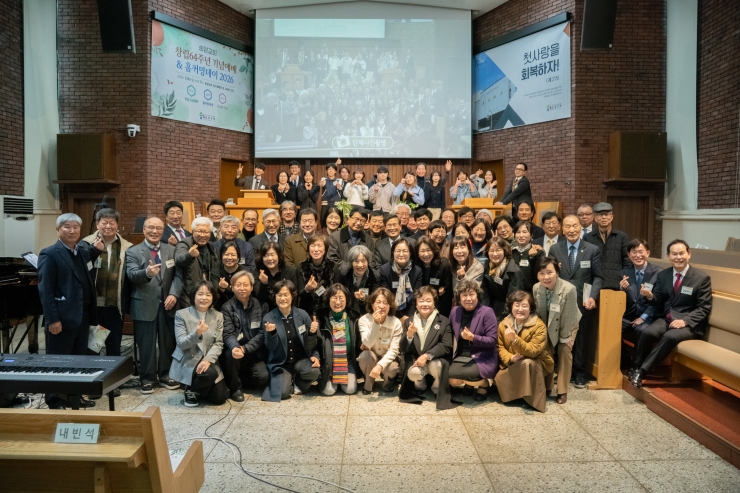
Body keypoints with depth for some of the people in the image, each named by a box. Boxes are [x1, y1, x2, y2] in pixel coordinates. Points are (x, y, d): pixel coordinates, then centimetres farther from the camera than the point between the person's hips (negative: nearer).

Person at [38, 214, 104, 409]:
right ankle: (55, 401, 17)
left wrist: (96, 250, 9)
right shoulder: (50, 254, -10)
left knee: (79, 357, 16)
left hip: (83, 314, 7)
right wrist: (52, 319, -19)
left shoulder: (84, 250, 11)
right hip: (62, 317, -7)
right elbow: (45, 289, -14)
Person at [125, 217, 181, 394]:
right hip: (145, 305, -3)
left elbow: (178, 275, 0)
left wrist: (174, 294, -16)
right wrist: (147, 272, -39)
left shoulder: (172, 250, 6)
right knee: (146, 344, 7)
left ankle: (165, 375, 28)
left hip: (167, 304, 3)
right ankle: (147, 378, 21)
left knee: (168, 342, 12)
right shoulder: (133, 252, -2)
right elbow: (132, 275, -18)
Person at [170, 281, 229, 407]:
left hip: (208, 362, 4)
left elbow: (219, 343, -3)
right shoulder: (181, 314, -5)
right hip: (188, 361, -4)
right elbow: (181, 344, -12)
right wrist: (196, 333, -32)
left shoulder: (218, 316, 4)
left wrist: (208, 360, -21)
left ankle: (197, 388, 24)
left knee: (220, 397, -8)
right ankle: (190, 390, 0)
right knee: (210, 373, -34)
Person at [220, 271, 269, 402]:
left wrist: (244, 349, -22)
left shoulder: (261, 306, 1)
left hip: (254, 354, 1)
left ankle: (240, 379, 11)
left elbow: (262, 333, -6)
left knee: (264, 378, -22)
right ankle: (235, 387, -8)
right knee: (232, 354, -34)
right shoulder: (227, 308, -2)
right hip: (236, 351, -1)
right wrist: (235, 347, -36)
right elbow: (228, 334, -13)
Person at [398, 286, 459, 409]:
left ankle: (437, 389, 1)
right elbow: (402, 349, -3)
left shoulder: (444, 321, -4)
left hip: (436, 360, -1)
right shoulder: (409, 322, 2)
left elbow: (447, 346, -13)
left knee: (435, 366, -35)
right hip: (415, 361, 2)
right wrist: (409, 335, -24)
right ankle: (420, 385, 10)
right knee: (413, 372, -31)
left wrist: (427, 356, -26)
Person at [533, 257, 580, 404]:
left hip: (567, 325, -3)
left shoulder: (569, 289, -38)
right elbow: (538, 312, -11)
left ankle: (562, 391, 4)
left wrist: (565, 337, -17)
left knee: (564, 351, -8)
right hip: (548, 325, 3)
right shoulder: (536, 288, -25)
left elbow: (568, 317, -27)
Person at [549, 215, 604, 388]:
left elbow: (598, 277, -1)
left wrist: (593, 297, -14)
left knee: (581, 339, 10)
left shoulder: (593, 250, 1)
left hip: (583, 302, -1)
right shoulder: (555, 249, 5)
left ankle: (580, 373, 24)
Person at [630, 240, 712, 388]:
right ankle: (635, 368, -17)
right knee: (647, 333, -29)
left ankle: (642, 371, -28)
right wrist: (650, 296, -16)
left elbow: (704, 308, -6)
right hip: (665, 318, 4)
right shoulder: (662, 275, 9)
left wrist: (685, 321, -21)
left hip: (689, 324, -3)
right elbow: (658, 302, 9)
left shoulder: (702, 278, -3)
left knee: (670, 337, -35)